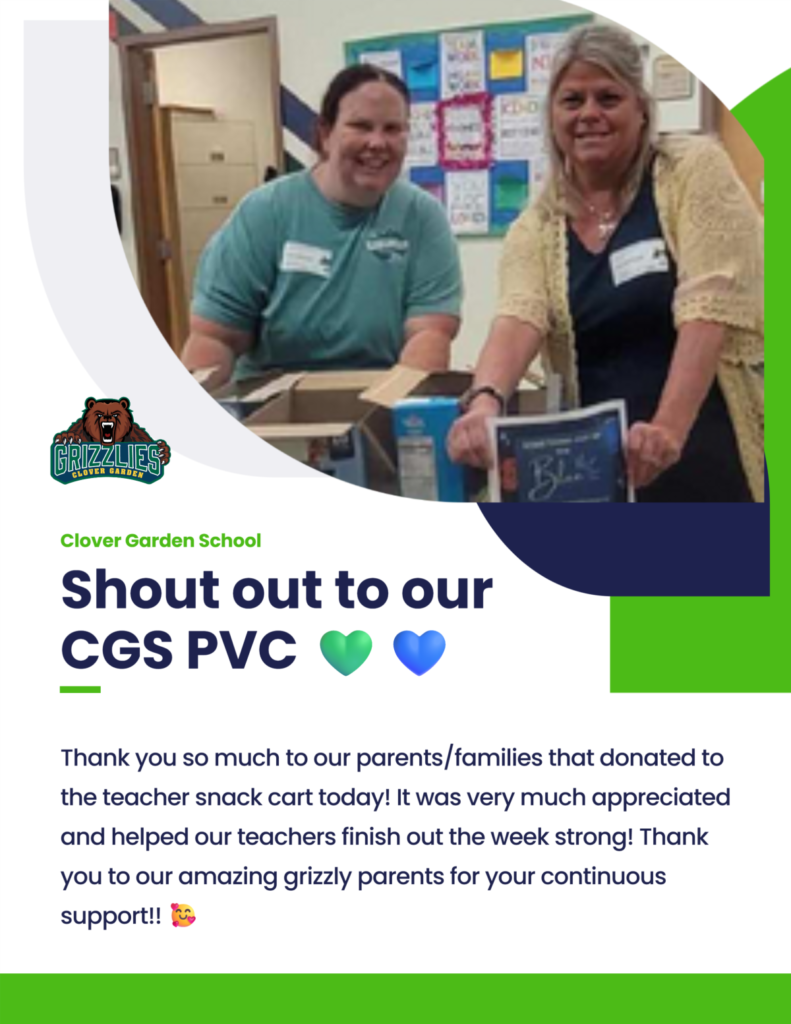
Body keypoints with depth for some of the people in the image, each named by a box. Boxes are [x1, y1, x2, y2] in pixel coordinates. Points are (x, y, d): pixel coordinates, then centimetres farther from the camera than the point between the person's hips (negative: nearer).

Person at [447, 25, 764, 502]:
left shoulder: (695, 170, -3)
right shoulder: (536, 226, 4)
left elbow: (710, 305, -15)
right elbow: (518, 319, -14)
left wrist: (670, 427, -29)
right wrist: (485, 401, -36)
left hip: (714, 448, -2)